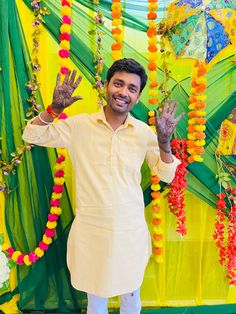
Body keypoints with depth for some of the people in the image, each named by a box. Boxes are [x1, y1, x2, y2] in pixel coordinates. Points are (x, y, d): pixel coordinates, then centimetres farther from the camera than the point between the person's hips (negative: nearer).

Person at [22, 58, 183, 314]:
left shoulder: (144, 132, -5)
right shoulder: (80, 124, -8)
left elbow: (166, 175, 0)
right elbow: (31, 136, -3)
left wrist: (164, 142, -16)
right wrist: (54, 108, -18)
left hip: (131, 228, 1)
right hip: (90, 228, -1)